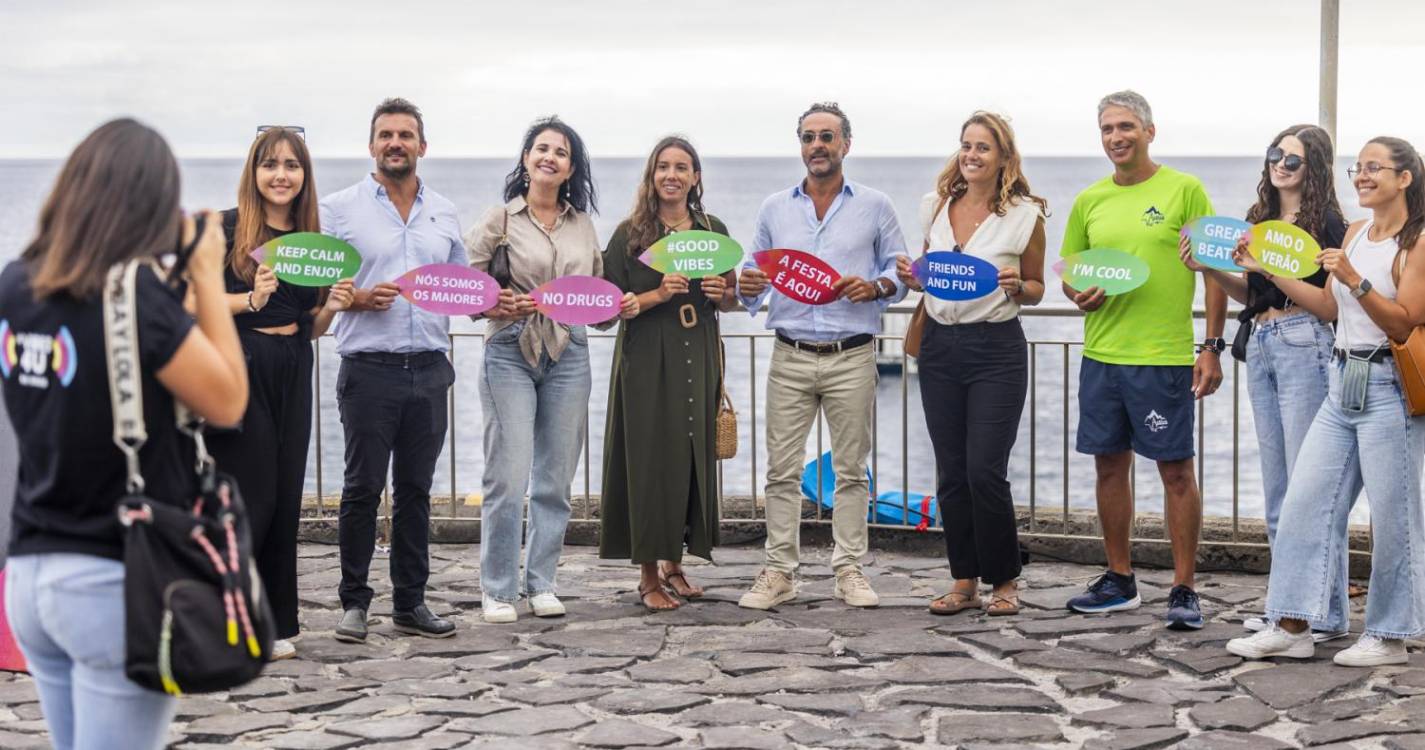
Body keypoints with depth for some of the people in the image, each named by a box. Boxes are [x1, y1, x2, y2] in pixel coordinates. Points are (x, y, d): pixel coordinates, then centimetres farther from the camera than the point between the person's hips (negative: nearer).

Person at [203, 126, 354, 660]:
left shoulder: (312, 240, 13)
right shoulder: (227, 229, -3)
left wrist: (331, 307, -3)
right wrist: (251, 299, -22)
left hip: (292, 375, 6)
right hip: (239, 370, -5)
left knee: (285, 499, 6)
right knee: (250, 497, -7)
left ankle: (274, 624, 15)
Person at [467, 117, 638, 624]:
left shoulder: (583, 225, 13)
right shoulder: (500, 220, 2)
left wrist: (622, 306, -1)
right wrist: (499, 305, -18)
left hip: (569, 355, 4)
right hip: (511, 352, -4)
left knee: (556, 478, 7)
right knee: (508, 478, -7)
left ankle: (541, 583, 18)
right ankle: (497, 590, 4)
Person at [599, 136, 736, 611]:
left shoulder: (714, 231, 10)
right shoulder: (630, 234, -1)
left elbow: (731, 303, 17)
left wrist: (722, 295, -5)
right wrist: (658, 295, -19)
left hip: (699, 361, 4)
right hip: (647, 363, -4)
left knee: (694, 460, 5)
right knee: (650, 461, -4)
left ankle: (674, 564, 20)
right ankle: (648, 576, 4)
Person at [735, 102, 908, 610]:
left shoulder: (875, 207, 7)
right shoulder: (774, 208, 13)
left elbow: (901, 270, 7)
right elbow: (758, 276, 16)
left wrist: (876, 288, -13)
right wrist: (747, 288, -7)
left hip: (851, 358, -1)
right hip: (790, 357, 1)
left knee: (851, 469, 3)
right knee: (782, 469, 0)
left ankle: (849, 569, 11)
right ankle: (778, 572, 5)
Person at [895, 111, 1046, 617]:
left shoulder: (1025, 215, -3)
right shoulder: (935, 206, 9)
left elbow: (1037, 290, 5)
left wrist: (1016, 286, -16)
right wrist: (911, 277, -1)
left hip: (997, 350, -4)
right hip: (940, 344, 4)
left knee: (985, 471, -9)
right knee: (950, 473, 6)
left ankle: (1004, 581, 8)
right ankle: (964, 582, 16)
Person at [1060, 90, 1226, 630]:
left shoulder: (1185, 190, -2)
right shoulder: (1089, 201, 11)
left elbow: (1215, 271, -2)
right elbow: (1068, 271, 19)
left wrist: (1213, 347, -8)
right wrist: (1078, 295, -5)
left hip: (1164, 357, -5)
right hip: (1101, 354, 5)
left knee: (1176, 471, -1)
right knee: (1109, 466, 11)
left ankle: (1184, 590, 7)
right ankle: (1119, 581, 24)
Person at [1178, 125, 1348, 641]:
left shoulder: (1325, 221, -6)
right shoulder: (1261, 218, 16)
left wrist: (1271, 267, -20)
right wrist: (1210, 267, 7)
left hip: (1305, 346, -8)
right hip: (1261, 348, 8)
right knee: (1276, 490, 11)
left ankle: (1327, 613, -2)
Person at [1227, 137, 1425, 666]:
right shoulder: (1356, 233, 15)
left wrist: (1353, 279, -24)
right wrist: (1268, 271, 14)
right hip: (1344, 384, 8)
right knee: (1304, 500, 4)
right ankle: (1292, 627, 9)